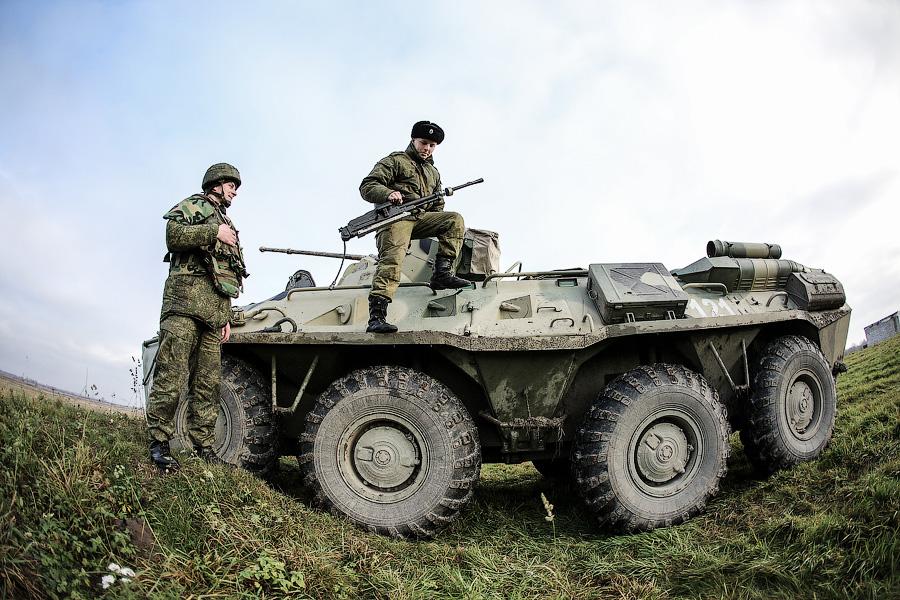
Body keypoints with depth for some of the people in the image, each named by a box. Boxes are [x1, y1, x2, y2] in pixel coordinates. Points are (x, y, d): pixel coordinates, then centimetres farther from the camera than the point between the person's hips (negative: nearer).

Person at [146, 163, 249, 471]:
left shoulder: (226, 224, 31)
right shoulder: (193, 205, 10)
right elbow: (173, 235, -12)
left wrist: (226, 317, 20)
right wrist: (214, 233, -9)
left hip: (215, 307, 8)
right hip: (187, 297, -7)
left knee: (208, 382, 4)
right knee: (173, 372, -13)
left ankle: (203, 445, 7)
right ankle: (159, 443, -11)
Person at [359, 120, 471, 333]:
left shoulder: (433, 172, 30)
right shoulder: (395, 160, 11)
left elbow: (438, 205, 29)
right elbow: (367, 187, 0)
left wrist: (444, 225, 9)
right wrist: (388, 193, -21)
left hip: (421, 218, 6)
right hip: (395, 217, -6)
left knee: (455, 219, -13)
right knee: (392, 259, -26)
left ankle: (442, 273, -21)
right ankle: (376, 316, -36)